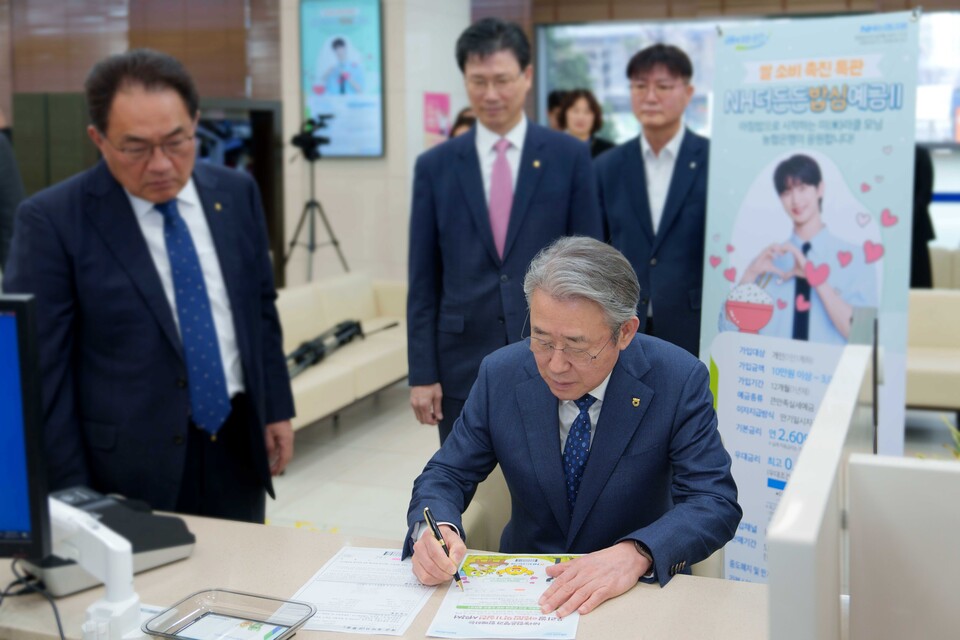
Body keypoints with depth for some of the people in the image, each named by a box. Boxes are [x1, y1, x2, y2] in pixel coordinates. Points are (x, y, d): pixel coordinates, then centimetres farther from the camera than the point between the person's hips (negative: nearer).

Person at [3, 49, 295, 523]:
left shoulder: (236, 194, 3)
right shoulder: (52, 220, -11)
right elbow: (39, 371, -10)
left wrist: (276, 409, 10)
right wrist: (72, 496, -11)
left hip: (238, 452, 4)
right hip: (130, 468, -4)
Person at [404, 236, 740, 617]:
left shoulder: (679, 381, -13)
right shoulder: (500, 374, -7)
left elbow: (716, 503, -17)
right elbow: (446, 475, 0)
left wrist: (635, 554, -35)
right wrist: (434, 530, -24)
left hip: (641, 585, 0)